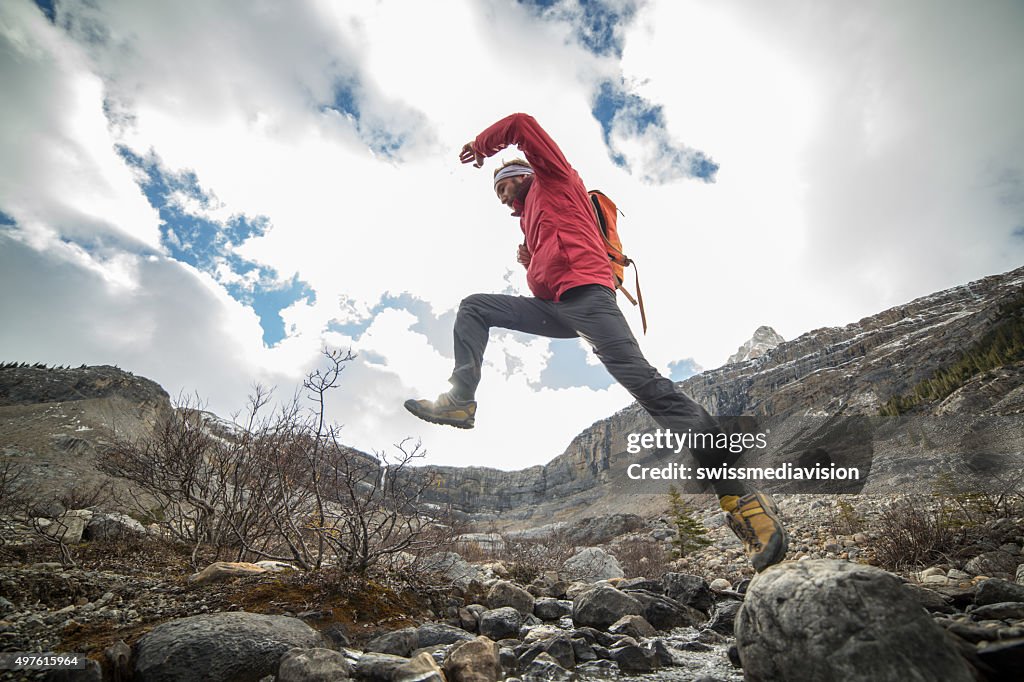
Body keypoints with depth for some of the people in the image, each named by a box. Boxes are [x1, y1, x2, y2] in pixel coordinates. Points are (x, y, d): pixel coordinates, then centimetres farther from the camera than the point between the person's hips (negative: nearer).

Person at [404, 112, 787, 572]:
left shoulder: (553, 177, 17)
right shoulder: (533, 221, 37)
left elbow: (520, 124, 7)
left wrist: (480, 146, 22)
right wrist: (529, 262, 16)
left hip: (586, 293, -9)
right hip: (555, 307, 9)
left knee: (644, 382, -22)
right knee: (473, 308, 10)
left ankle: (739, 496, -22)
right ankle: (460, 400, -5)